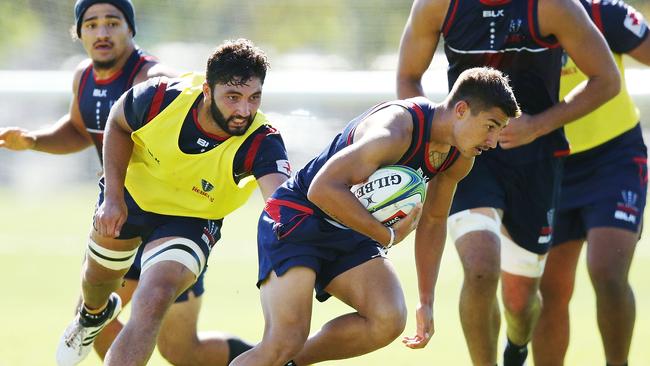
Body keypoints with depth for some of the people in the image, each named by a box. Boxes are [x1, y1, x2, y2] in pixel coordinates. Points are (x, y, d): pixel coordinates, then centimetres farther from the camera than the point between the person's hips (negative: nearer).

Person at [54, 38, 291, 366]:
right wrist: (113, 197, -13)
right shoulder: (161, 98, -31)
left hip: (191, 221, -2)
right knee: (99, 277, 27)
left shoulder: (261, 144, -36)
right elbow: (118, 124, -9)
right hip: (131, 195, 2)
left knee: (153, 302, -26)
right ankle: (94, 314, 64)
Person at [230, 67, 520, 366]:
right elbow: (323, 190, -35)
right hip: (295, 218, -8)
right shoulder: (395, 130, -29)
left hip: (350, 230, 8)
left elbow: (432, 222, 17)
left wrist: (426, 302, 14)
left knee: (390, 321, -17)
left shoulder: (459, 161, 0)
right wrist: (388, 237, -26)